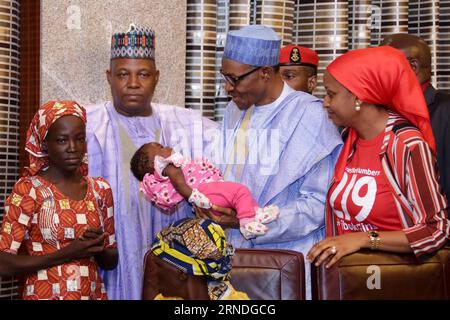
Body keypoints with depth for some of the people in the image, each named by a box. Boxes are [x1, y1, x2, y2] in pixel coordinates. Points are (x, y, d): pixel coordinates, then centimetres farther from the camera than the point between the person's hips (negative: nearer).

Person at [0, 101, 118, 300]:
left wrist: (97, 247, -11)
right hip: (45, 295, -4)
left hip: (94, 294, 4)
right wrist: (65, 254, -20)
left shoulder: (101, 189, 2)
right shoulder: (29, 189, -11)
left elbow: (111, 261, 9)